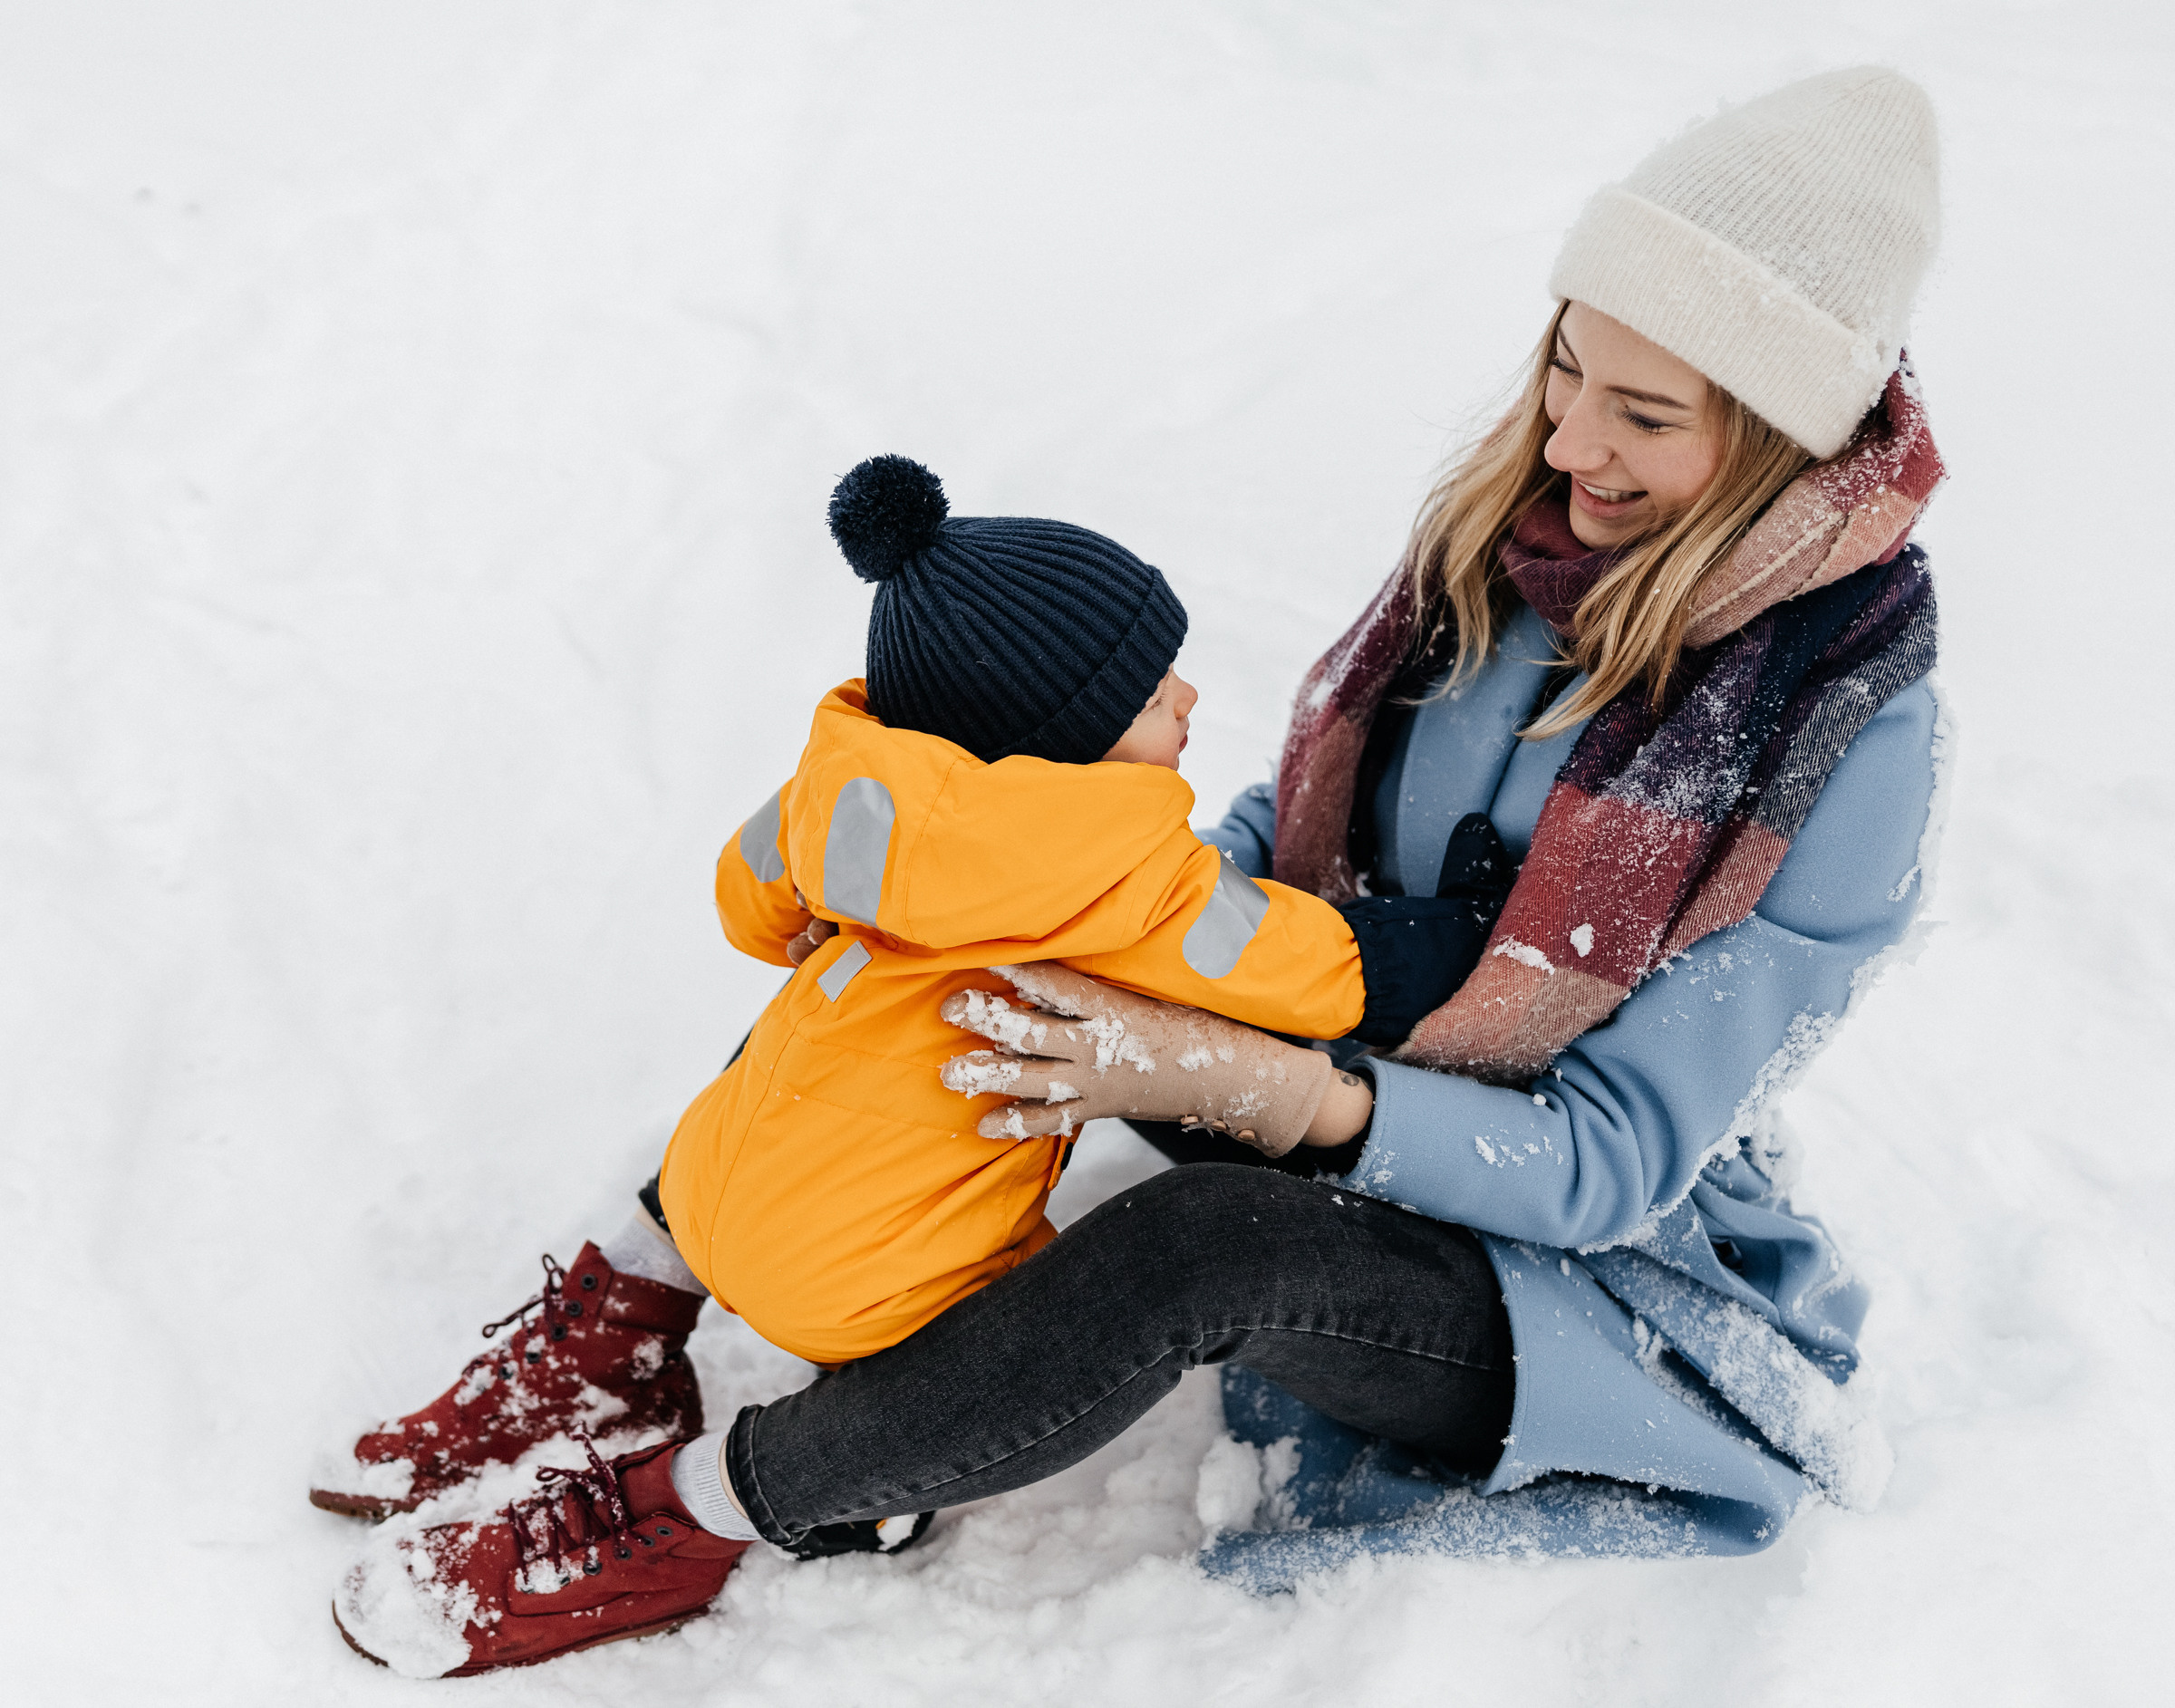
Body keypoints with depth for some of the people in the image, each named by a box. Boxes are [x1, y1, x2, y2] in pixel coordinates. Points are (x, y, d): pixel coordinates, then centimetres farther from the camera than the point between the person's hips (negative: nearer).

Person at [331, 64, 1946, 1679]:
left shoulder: (1852, 738, -26)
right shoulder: (1510, 529, -8)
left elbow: (1612, 1163, -26)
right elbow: (1294, 817, 3)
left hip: (1572, 1262, -6)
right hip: (1327, 1073, 7)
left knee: (1201, 1245, -37)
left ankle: (704, 1507, -19)